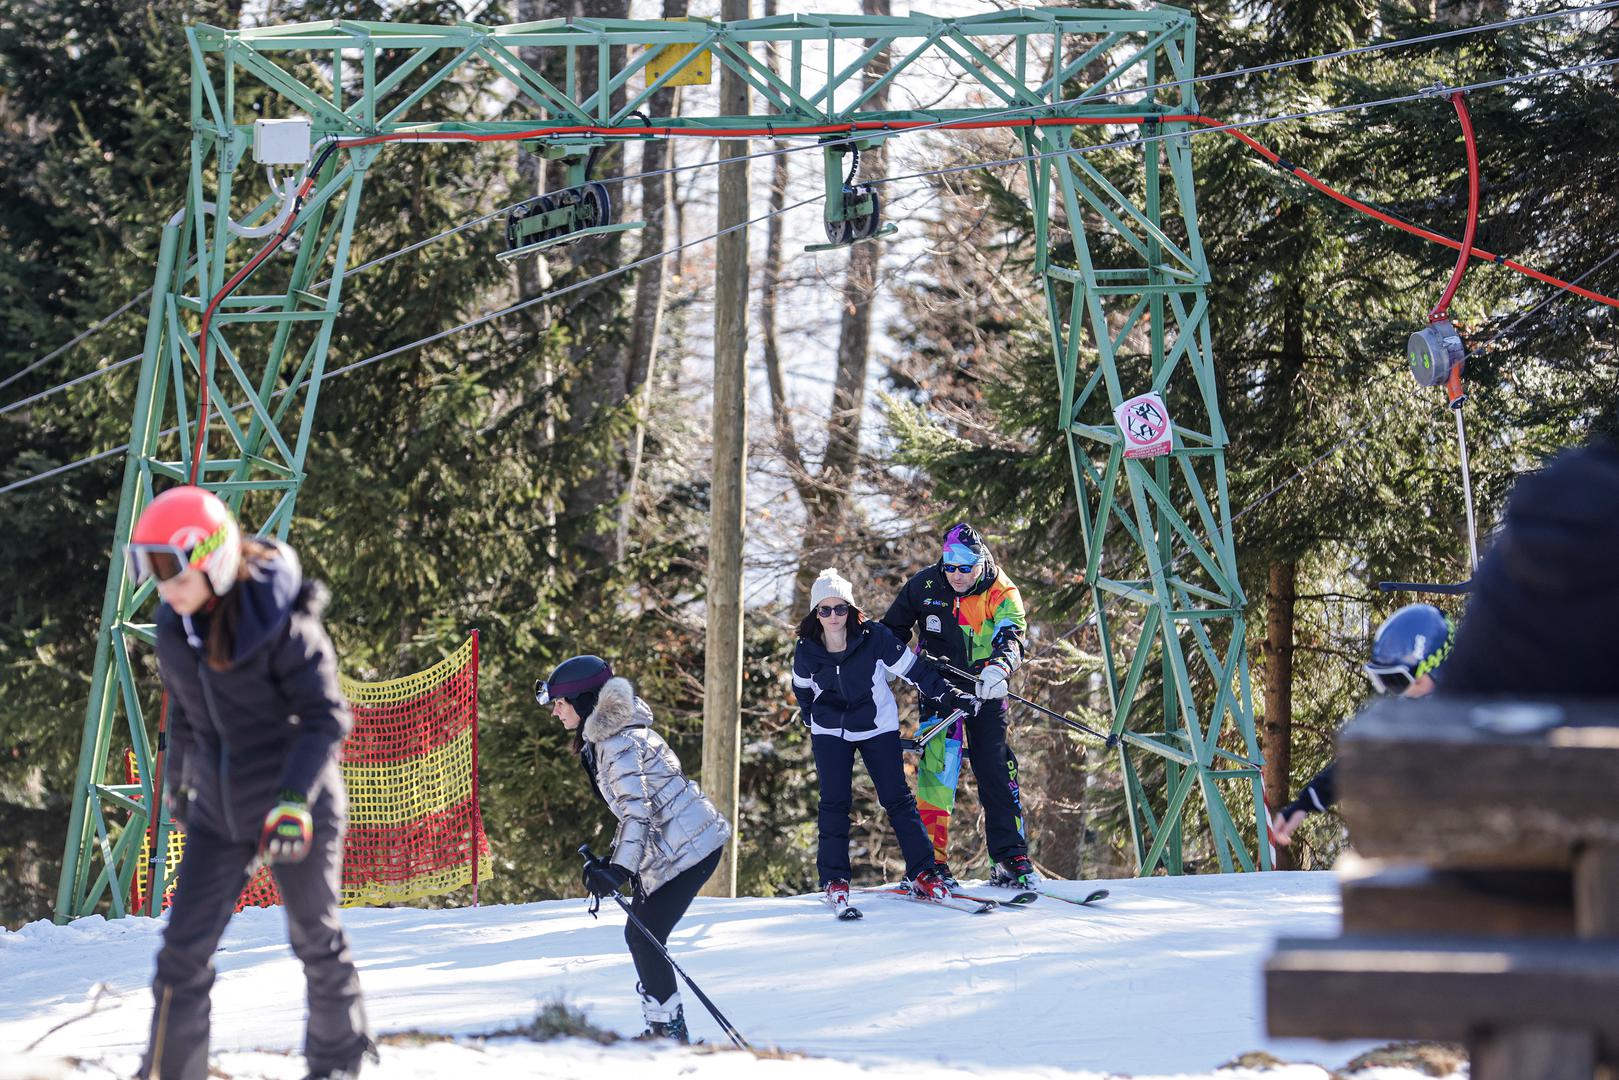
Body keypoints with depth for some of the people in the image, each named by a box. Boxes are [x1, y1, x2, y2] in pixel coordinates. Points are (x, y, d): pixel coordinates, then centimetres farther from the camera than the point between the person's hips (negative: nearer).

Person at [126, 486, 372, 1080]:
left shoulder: (280, 623, -21)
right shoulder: (176, 627, -3)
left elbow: (326, 716, -22)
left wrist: (293, 798, -32)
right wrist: (177, 785, 25)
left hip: (298, 812, -5)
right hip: (219, 815, 5)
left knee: (316, 941, 12)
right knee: (183, 953, -4)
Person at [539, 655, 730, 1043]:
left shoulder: (617, 745, -18)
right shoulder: (605, 737, 13)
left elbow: (637, 811, -25)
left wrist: (618, 870, -30)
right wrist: (611, 862, 18)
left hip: (685, 847, -10)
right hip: (669, 846, 10)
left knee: (644, 937, -9)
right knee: (639, 933, 11)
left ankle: (668, 1030, -3)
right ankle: (663, 1029, 16)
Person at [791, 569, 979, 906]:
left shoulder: (874, 637, -17)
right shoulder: (807, 650, -10)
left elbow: (913, 669, -8)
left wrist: (949, 696, -7)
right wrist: (809, 715, 22)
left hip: (877, 726, -1)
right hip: (830, 732, 1)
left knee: (897, 798, -3)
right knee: (834, 802, -6)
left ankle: (921, 871, 2)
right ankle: (834, 878, 1)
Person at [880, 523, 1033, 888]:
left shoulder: (1002, 594, -10)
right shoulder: (925, 585, -6)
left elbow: (1011, 638, -28)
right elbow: (894, 628, 12)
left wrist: (999, 667, -49)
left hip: (986, 693, 0)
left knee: (997, 772, -1)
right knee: (938, 763, -18)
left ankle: (1010, 858, 7)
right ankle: (931, 856, -19)